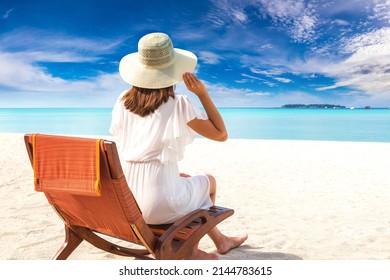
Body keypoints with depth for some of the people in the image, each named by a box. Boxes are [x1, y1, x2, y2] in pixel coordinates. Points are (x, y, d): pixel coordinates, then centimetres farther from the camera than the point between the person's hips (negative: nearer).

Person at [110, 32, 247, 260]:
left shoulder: (122, 102, 1)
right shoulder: (178, 104, -14)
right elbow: (221, 134, -3)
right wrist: (203, 93, -6)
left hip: (124, 202, 6)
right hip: (160, 206, -6)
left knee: (186, 178, 31)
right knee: (209, 181, 25)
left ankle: (220, 240, 42)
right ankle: (191, 249, 44)